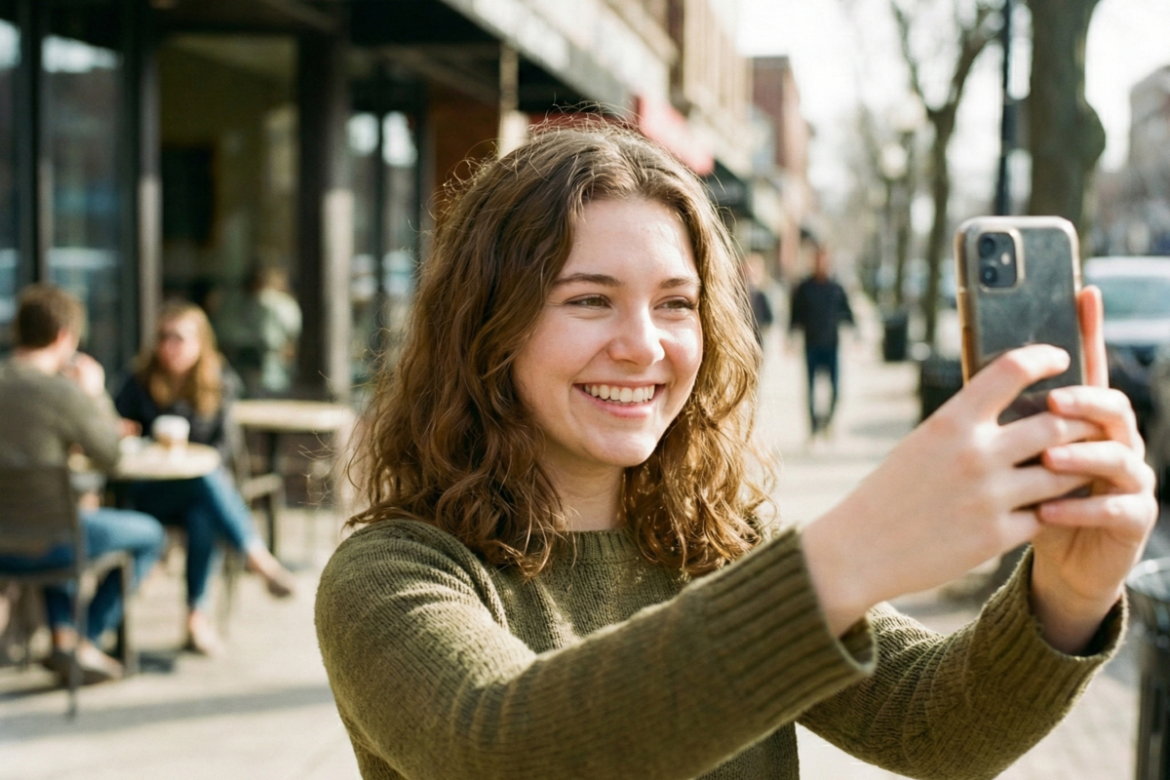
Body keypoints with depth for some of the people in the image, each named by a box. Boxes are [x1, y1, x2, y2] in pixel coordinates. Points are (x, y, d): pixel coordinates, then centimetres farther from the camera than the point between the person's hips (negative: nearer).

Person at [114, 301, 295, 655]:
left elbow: (224, 442, 4)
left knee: (203, 518, -36)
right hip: (151, 491, -1)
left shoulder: (220, 383, 4)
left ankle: (197, 617, -31)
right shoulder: (141, 383, 0)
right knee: (206, 480, -36)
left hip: (201, 486, 2)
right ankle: (259, 558, -40)